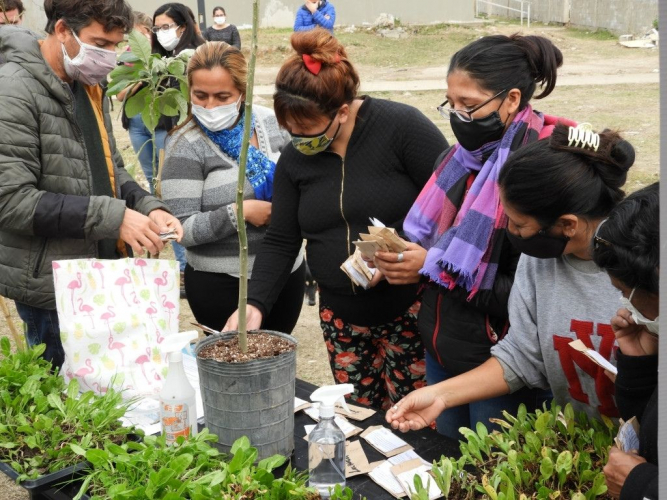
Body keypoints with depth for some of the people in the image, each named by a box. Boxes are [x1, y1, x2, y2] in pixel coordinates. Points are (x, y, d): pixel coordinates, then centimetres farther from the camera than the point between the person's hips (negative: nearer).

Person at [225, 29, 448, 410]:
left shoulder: (401, 127, -14)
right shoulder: (295, 158, 2)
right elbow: (281, 242, 5)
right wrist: (255, 305, -8)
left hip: (411, 310, -4)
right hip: (342, 320, 5)